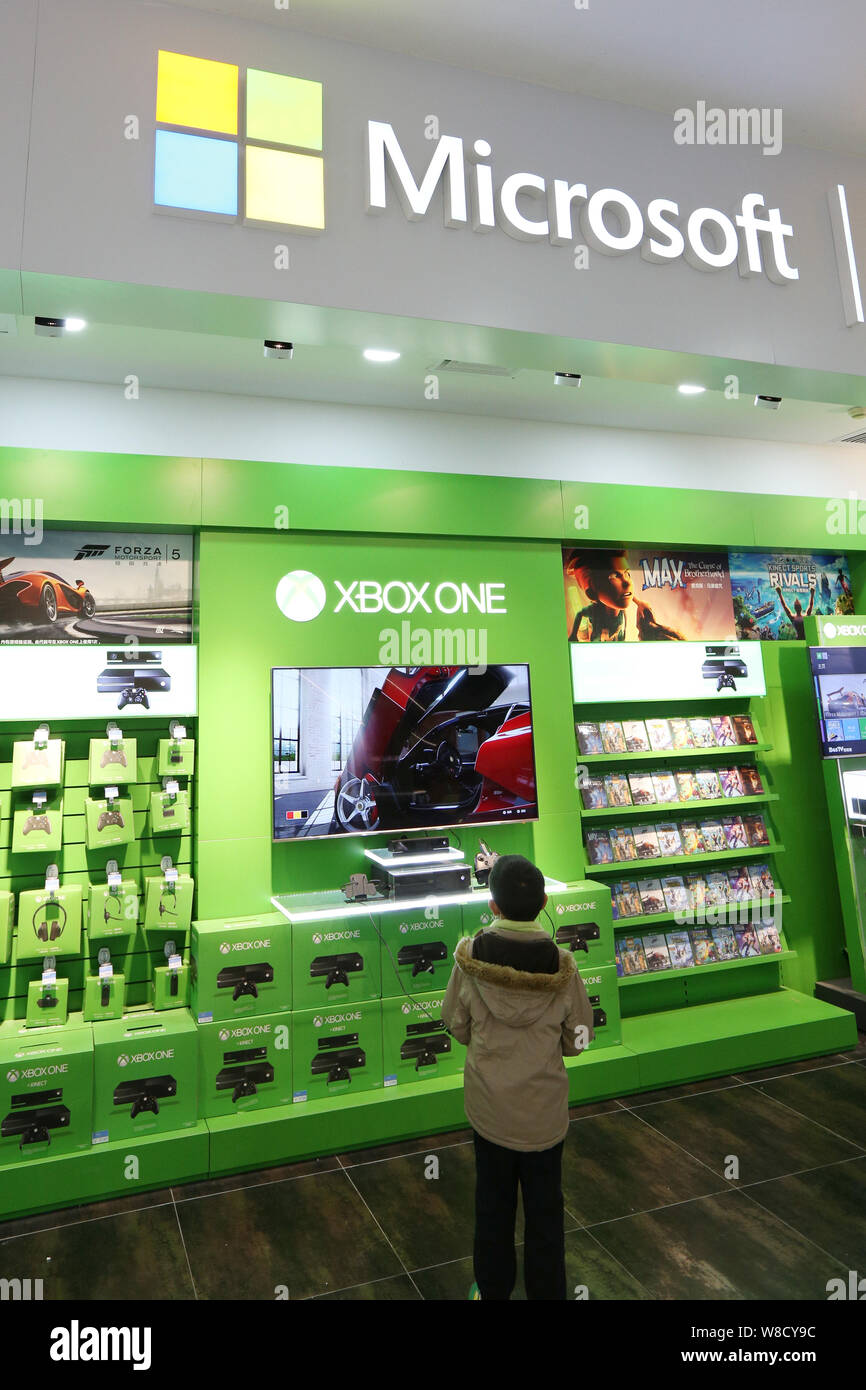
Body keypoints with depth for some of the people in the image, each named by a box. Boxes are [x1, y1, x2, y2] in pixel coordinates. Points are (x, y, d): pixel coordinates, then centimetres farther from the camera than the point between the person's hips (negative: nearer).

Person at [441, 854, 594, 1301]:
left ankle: (493, 1289, 41)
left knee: (493, 1201, 22)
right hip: (544, 1108, -1)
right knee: (544, 1206, 20)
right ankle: (546, 1290, 36)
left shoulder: (470, 955, -20)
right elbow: (577, 1040, -8)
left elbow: (457, 1025, -6)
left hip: (489, 1104, 1)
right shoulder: (561, 963, -20)